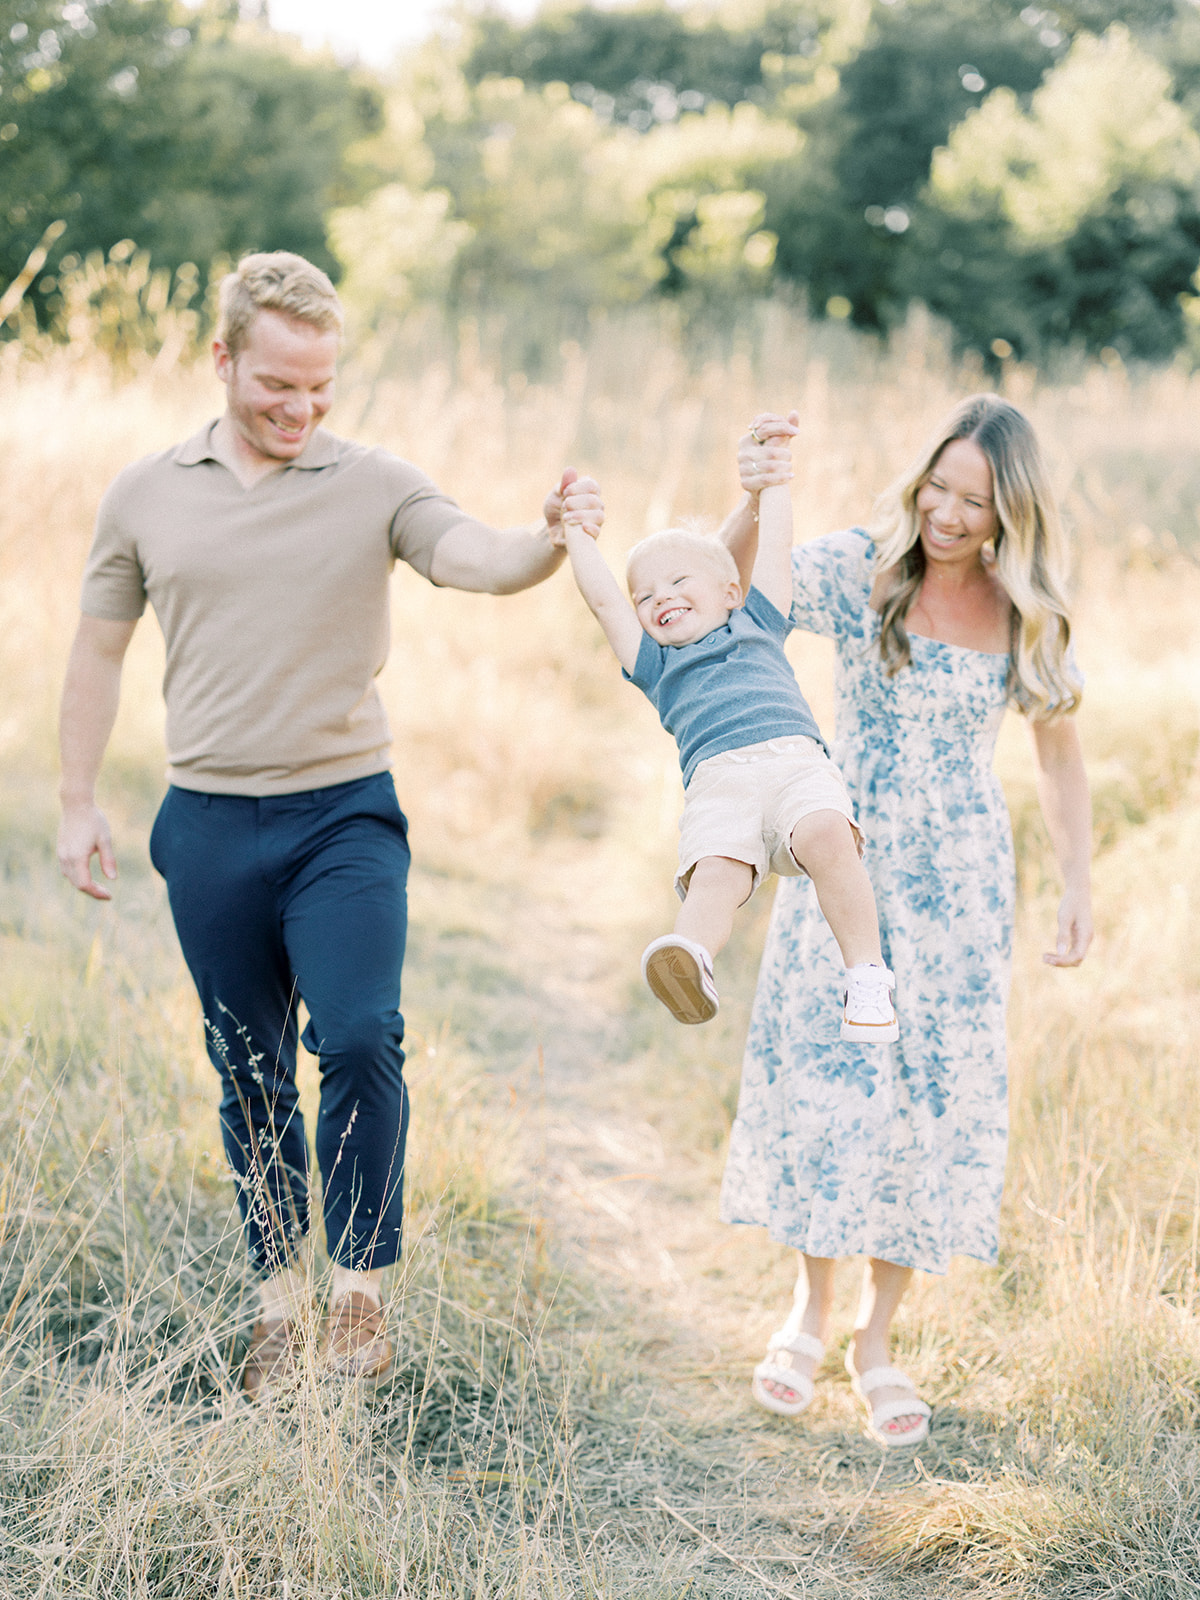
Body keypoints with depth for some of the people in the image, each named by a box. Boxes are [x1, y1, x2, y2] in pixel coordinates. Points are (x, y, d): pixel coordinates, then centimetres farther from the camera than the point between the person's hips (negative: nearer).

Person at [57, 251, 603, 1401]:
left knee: (360, 1040, -16)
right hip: (209, 823, 2)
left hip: (344, 811, -2)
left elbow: (485, 562, -17)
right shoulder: (145, 496, 5)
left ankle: (361, 1283, 0)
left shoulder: (376, 488, -1)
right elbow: (98, 652, 14)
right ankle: (280, 1300, 22)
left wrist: (551, 539, -39)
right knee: (249, 1074, 9)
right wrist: (78, 805, 12)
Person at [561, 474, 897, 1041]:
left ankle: (866, 978, -31)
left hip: (795, 756, 0)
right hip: (716, 779, 0)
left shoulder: (756, 624, 35)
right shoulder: (656, 663, 35)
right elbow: (603, 598, 33)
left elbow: (774, 542, 37)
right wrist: (577, 536, 42)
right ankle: (690, 964, -58)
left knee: (826, 838, -33)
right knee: (715, 873, -31)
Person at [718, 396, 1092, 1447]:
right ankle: (812, 1309, 22)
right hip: (845, 868, -1)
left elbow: (1059, 755, 11)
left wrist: (1079, 885, 4)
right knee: (825, 1084, -2)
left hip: (959, 887, 2)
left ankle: (877, 1340, 19)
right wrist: (753, 503, -40)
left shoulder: (1030, 614, 0)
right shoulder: (861, 572, -6)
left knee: (936, 1104, 3)